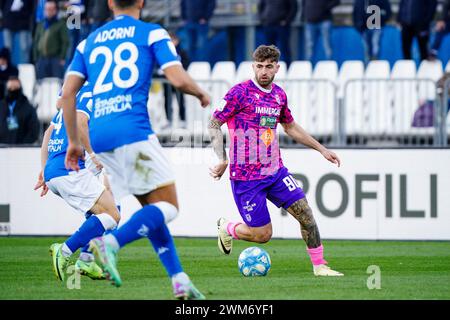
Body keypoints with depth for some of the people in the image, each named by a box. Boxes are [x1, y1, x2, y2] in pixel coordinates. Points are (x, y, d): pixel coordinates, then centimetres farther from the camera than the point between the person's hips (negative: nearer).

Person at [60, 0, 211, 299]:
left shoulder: (89, 42, 20)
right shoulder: (153, 33, 6)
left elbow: (68, 92, 12)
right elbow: (179, 79, -5)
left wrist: (73, 141, 18)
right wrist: (202, 94, 16)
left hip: (98, 135, 6)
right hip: (133, 131, -6)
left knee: (151, 207, 15)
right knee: (167, 206, -1)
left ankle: (179, 280, 8)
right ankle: (111, 243, -24)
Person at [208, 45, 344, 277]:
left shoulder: (279, 95, 9)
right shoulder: (240, 92, -11)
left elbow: (290, 127, 26)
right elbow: (214, 124, -7)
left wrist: (321, 149, 25)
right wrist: (222, 160, -18)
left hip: (275, 171, 6)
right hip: (246, 177, -6)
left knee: (305, 213, -5)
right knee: (262, 235, -5)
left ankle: (319, 266, 7)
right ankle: (226, 229, 25)